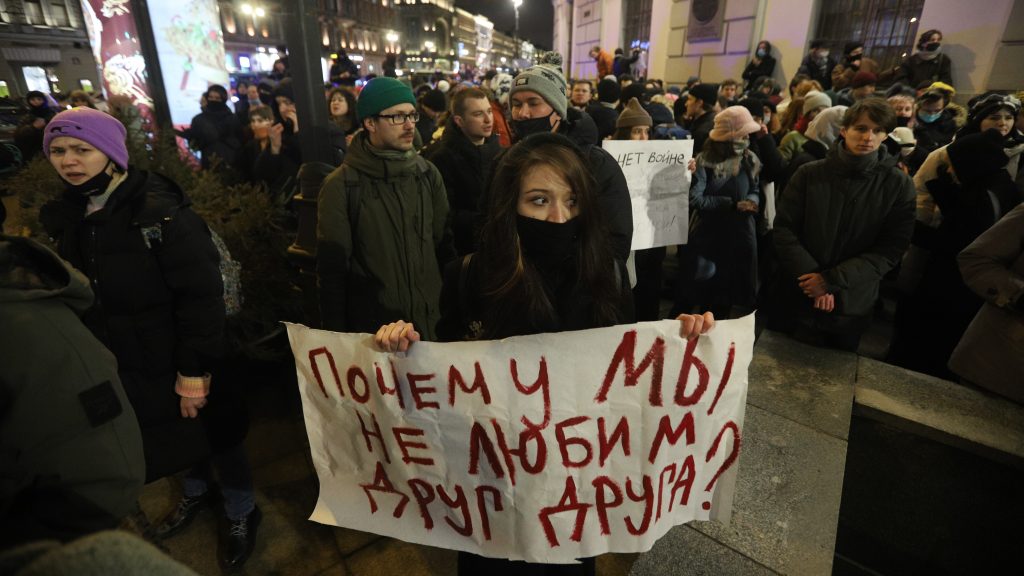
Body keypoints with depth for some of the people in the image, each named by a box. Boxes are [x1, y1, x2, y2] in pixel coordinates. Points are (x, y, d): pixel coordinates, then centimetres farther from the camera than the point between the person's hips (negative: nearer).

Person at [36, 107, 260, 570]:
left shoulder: (159, 209, -19)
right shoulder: (66, 216, 3)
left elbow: (201, 293, -22)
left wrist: (194, 368, -21)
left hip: (175, 361, -6)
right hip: (123, 364, 6)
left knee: (214, 432, 10)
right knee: (173, 433, 23)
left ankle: (241, 513, 33)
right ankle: (196, 491, 50)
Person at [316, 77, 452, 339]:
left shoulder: (428, 174, 2)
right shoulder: (342, 185, -9)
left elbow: (445, 246, 6)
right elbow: (331, 268, -7)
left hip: (431, 322, 4)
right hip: (371, 327, -3)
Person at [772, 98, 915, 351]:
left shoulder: (899, 185, -3)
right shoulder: (810, 174, -2)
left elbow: (891, 249, -8)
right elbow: (784, 229, -6)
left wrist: (832, 280, -19)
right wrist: (813, 278, -18)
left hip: (852, 305, 0)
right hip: (797, 297, 0)